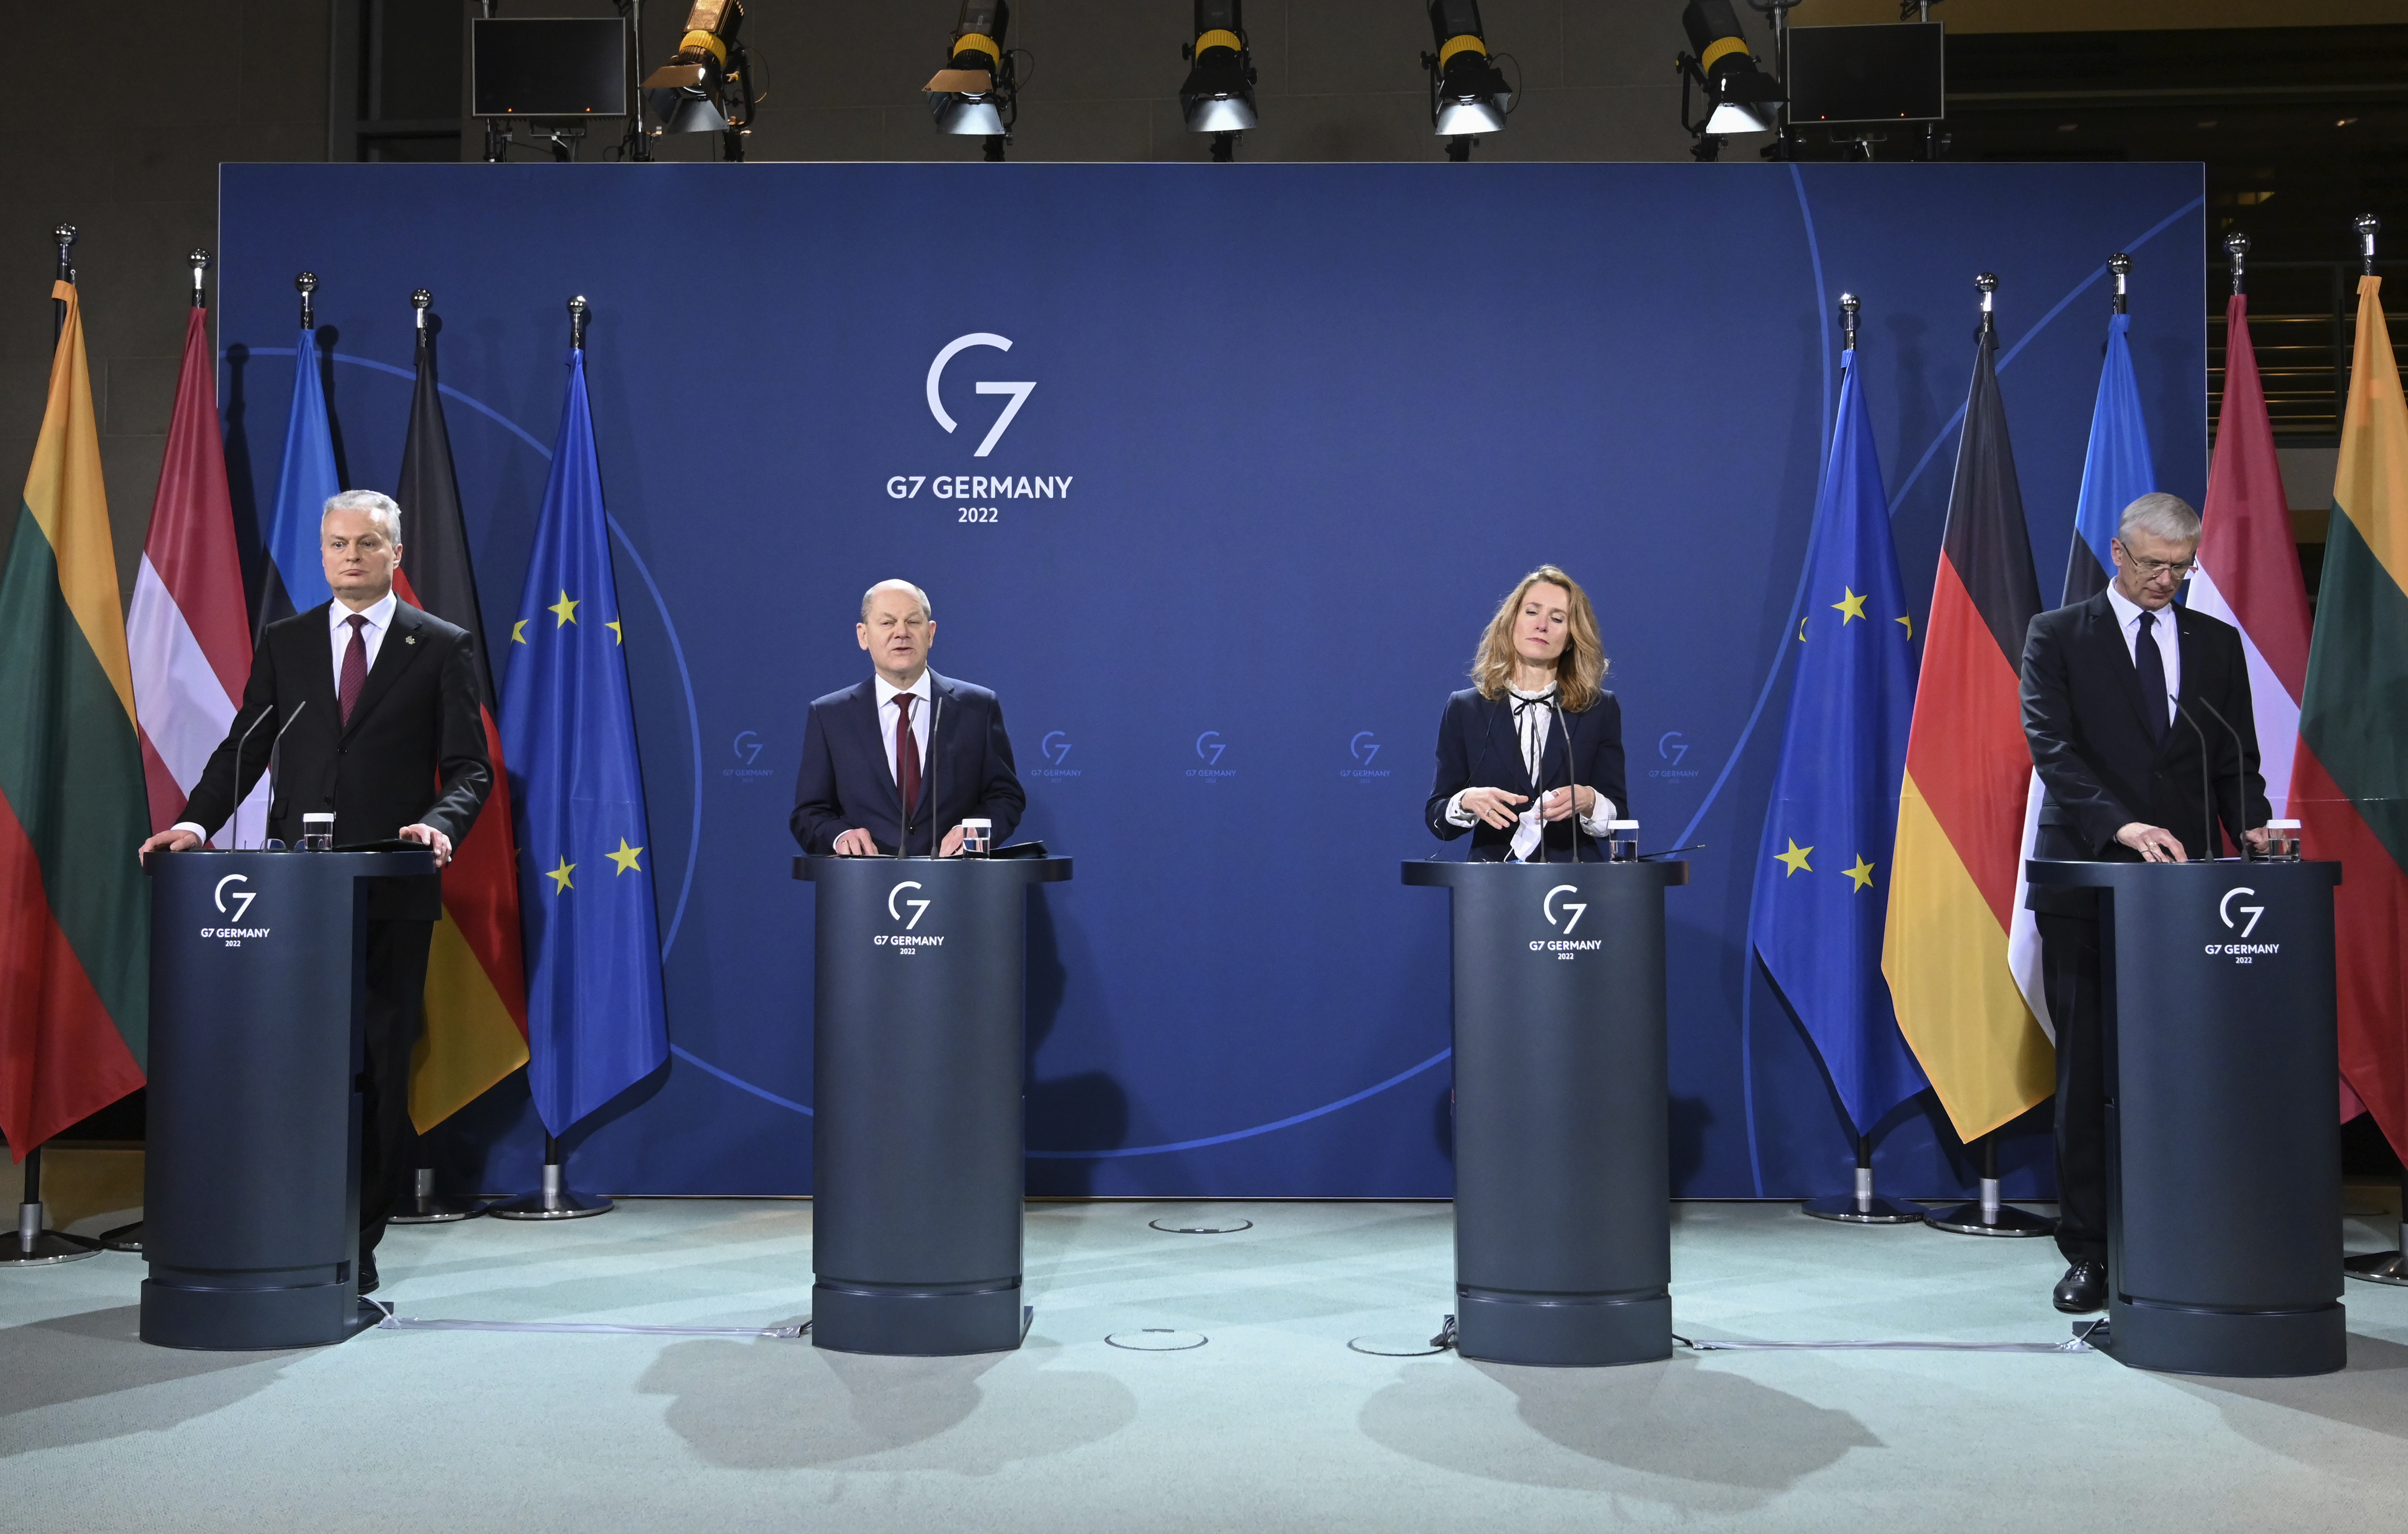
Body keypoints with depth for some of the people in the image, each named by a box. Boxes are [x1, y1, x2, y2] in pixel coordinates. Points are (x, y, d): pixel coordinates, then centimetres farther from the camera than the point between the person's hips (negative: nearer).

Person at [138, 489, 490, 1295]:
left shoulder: (441, 646, 5)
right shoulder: (284, 643, 13)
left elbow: (469, 767, 1)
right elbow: (244, 748, 10)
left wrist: (439, 822, -19)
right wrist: (196, 820, -7)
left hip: (393, 888, -2)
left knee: (379, 1068, 3)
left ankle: (358, 1241, 12)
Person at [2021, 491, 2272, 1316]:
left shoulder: (2217, 644, 15)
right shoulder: (2057, 636, 4)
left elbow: (2235, 759, 15)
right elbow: (2053, 746, -8)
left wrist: (2251, 824, -6)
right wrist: (2120, 824, -22)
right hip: (2086, 884, -2)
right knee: (2087, 1071, 0)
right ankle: (2088, 1250, 7)